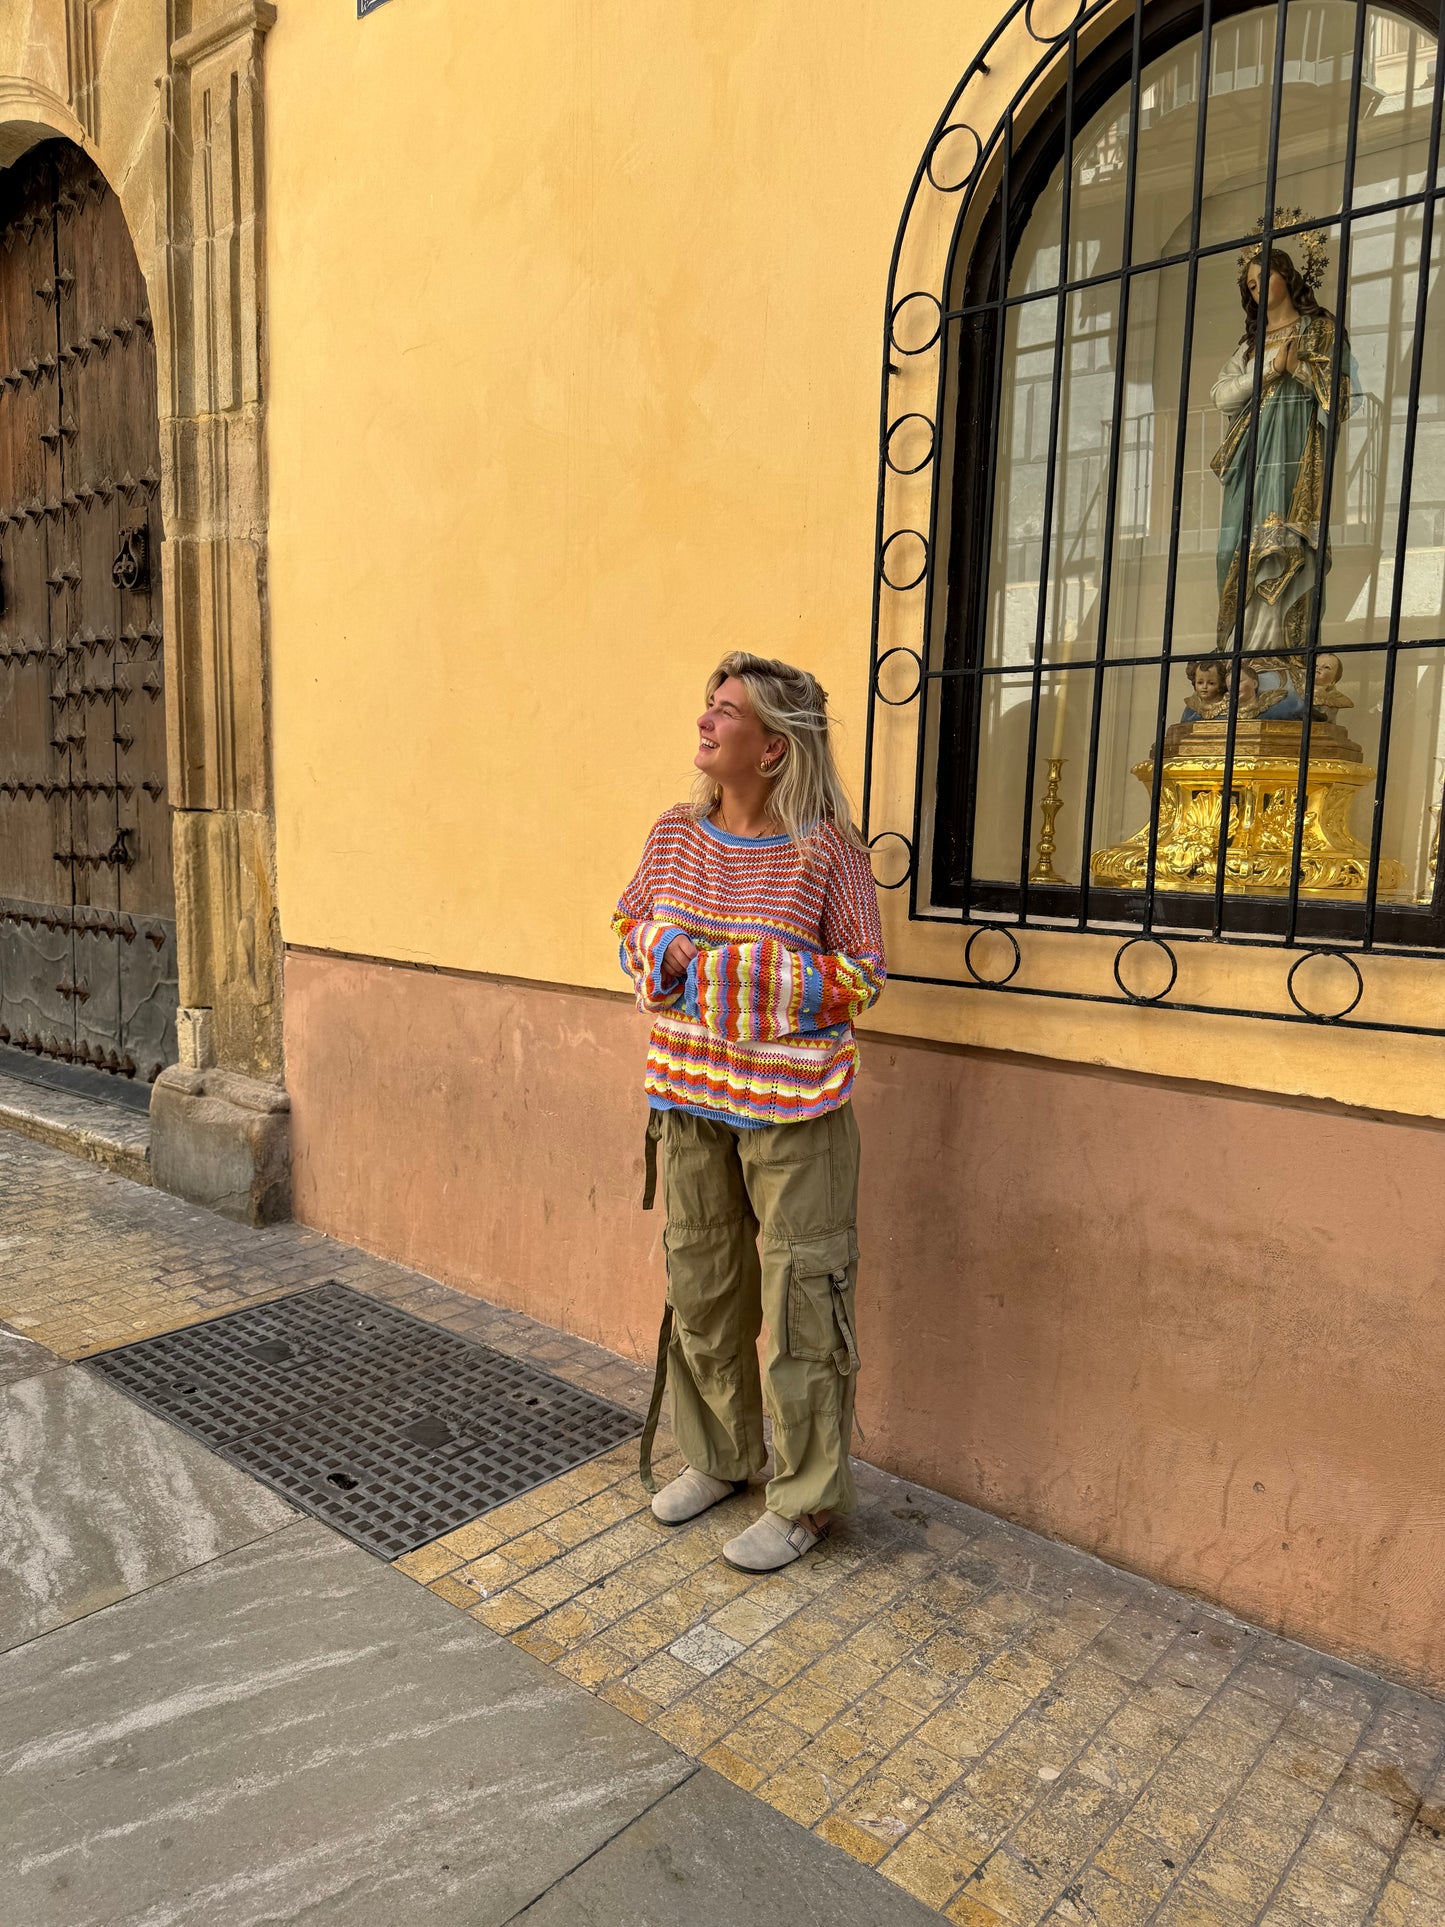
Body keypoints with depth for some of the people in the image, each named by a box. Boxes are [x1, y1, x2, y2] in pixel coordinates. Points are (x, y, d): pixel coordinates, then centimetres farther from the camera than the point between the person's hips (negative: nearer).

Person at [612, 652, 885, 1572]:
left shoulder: (825, 849, -12)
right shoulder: (676, 834, 3)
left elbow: (863, 974, -9)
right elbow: (632, 926, 16)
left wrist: (744, 974, -18)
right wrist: (660, 955, -8)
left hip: (791, 1106, -5)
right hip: (689, 1099, 6)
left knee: (800, 1298, 3)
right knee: (699, 1285, 18)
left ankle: (807, 1499, 22)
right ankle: (717, 1456, 40)